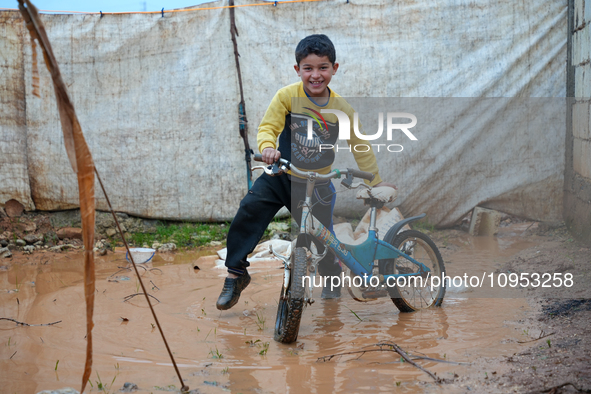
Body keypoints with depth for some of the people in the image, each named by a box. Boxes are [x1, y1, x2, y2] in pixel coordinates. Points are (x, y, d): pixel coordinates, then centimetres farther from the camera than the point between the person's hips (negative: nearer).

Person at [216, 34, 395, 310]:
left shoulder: (341, 109, -5)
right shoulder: (287, 96, -8)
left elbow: (360, 146, 6)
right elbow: (268, 126, -13)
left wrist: (376, 182, 12)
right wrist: (267, 147, -36)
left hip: (316, 184, 0)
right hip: (281, 175, 0)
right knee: (249, 209, -20)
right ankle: (235, 273, -5)